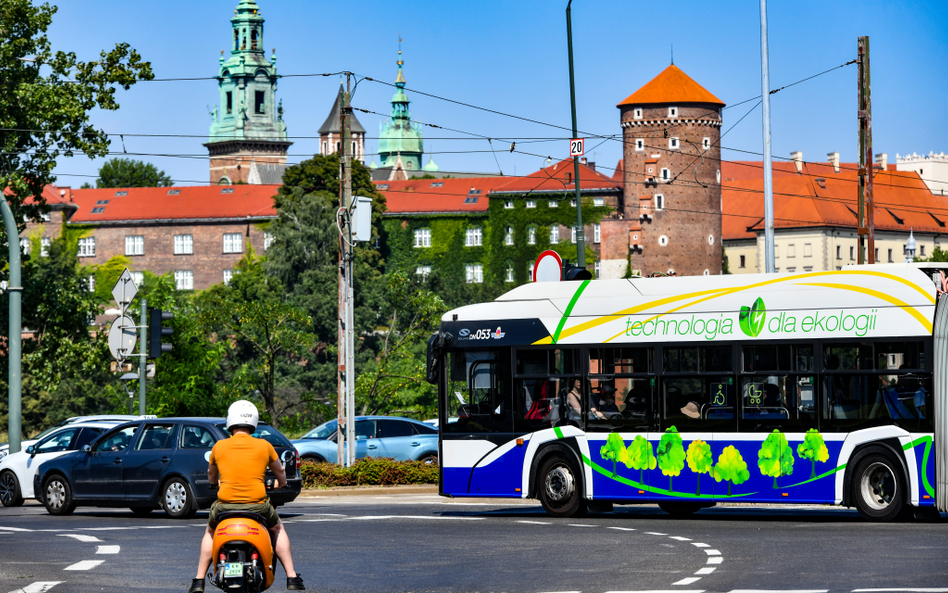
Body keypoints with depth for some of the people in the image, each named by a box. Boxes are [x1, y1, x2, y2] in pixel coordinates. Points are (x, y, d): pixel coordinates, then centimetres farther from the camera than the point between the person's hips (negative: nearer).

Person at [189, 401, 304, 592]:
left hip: (225, 504, 1)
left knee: (210, 532, 32)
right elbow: (280, 473, 20)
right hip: (257, 503, 0)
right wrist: (280, 484, 45)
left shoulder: (219, 446, 6)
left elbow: (211, 476, 25)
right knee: (278, 529, 29)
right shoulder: (264, 446, 4)